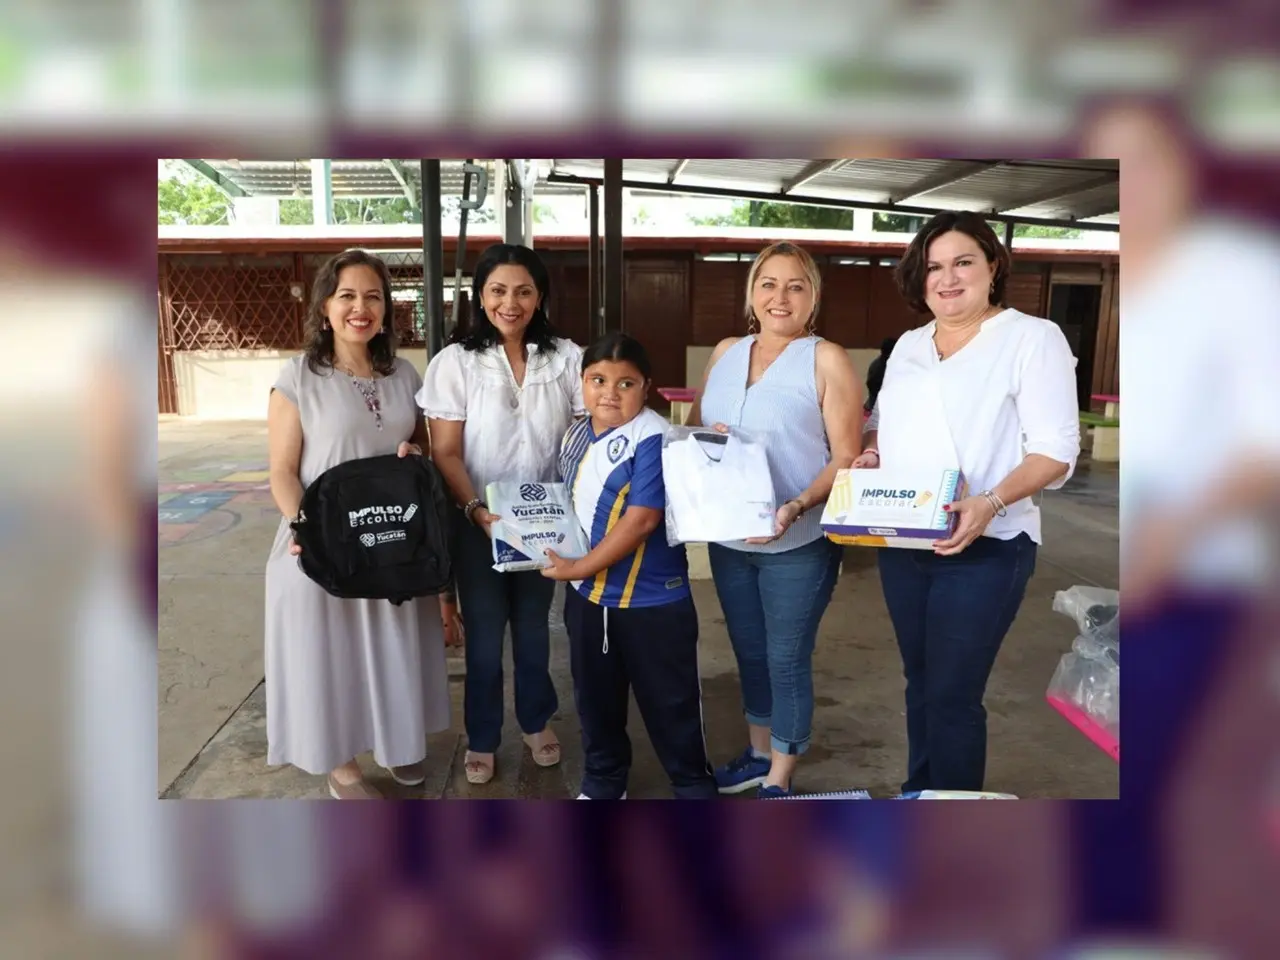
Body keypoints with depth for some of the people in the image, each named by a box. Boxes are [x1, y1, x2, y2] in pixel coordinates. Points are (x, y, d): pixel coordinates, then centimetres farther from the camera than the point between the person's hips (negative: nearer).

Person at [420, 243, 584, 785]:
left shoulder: (565, 358, -2)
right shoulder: (456, 361, -7)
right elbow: (446, 453, -9)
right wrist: (475, 508, -22)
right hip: (479, 523, -2)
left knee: (534, 627, 17)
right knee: (484, 635, 9)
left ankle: (537, 722, 39)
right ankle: (481, 738, 30)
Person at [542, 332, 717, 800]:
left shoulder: (653, 439, -20)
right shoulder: (576, 434, 4)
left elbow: (642, 519, -25)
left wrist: (580, 568, -21)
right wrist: (558, 555, 2)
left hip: (652, 600, -7)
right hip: (587, 595, 7)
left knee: (668, 701, 10)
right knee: (595, 696, 21)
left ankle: (694, 784, 31)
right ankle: (602, 780, 42)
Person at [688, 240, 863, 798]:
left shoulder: (826, 359, -8)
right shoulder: (725, 352, 7)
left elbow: (846, 457, -12)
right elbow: (693, 427, 15)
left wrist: (798, 507, -27)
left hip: (798, 543, -5)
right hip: (727, 537, 5)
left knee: (786, 659, 6)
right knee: (749, 652, 19)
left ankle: (779, 780, 25)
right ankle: (758, 754, 40)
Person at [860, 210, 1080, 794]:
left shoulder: (1033, 336, -5)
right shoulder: (908, 346, 14)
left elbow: (1055, 449, -11)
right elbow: (884, 422, 22)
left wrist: (992, 502, -28)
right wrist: (870, 454, -2)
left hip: (985, 548, -6)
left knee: (951, 695, -2)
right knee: (920, 682, 17)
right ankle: (918, 790, 34)